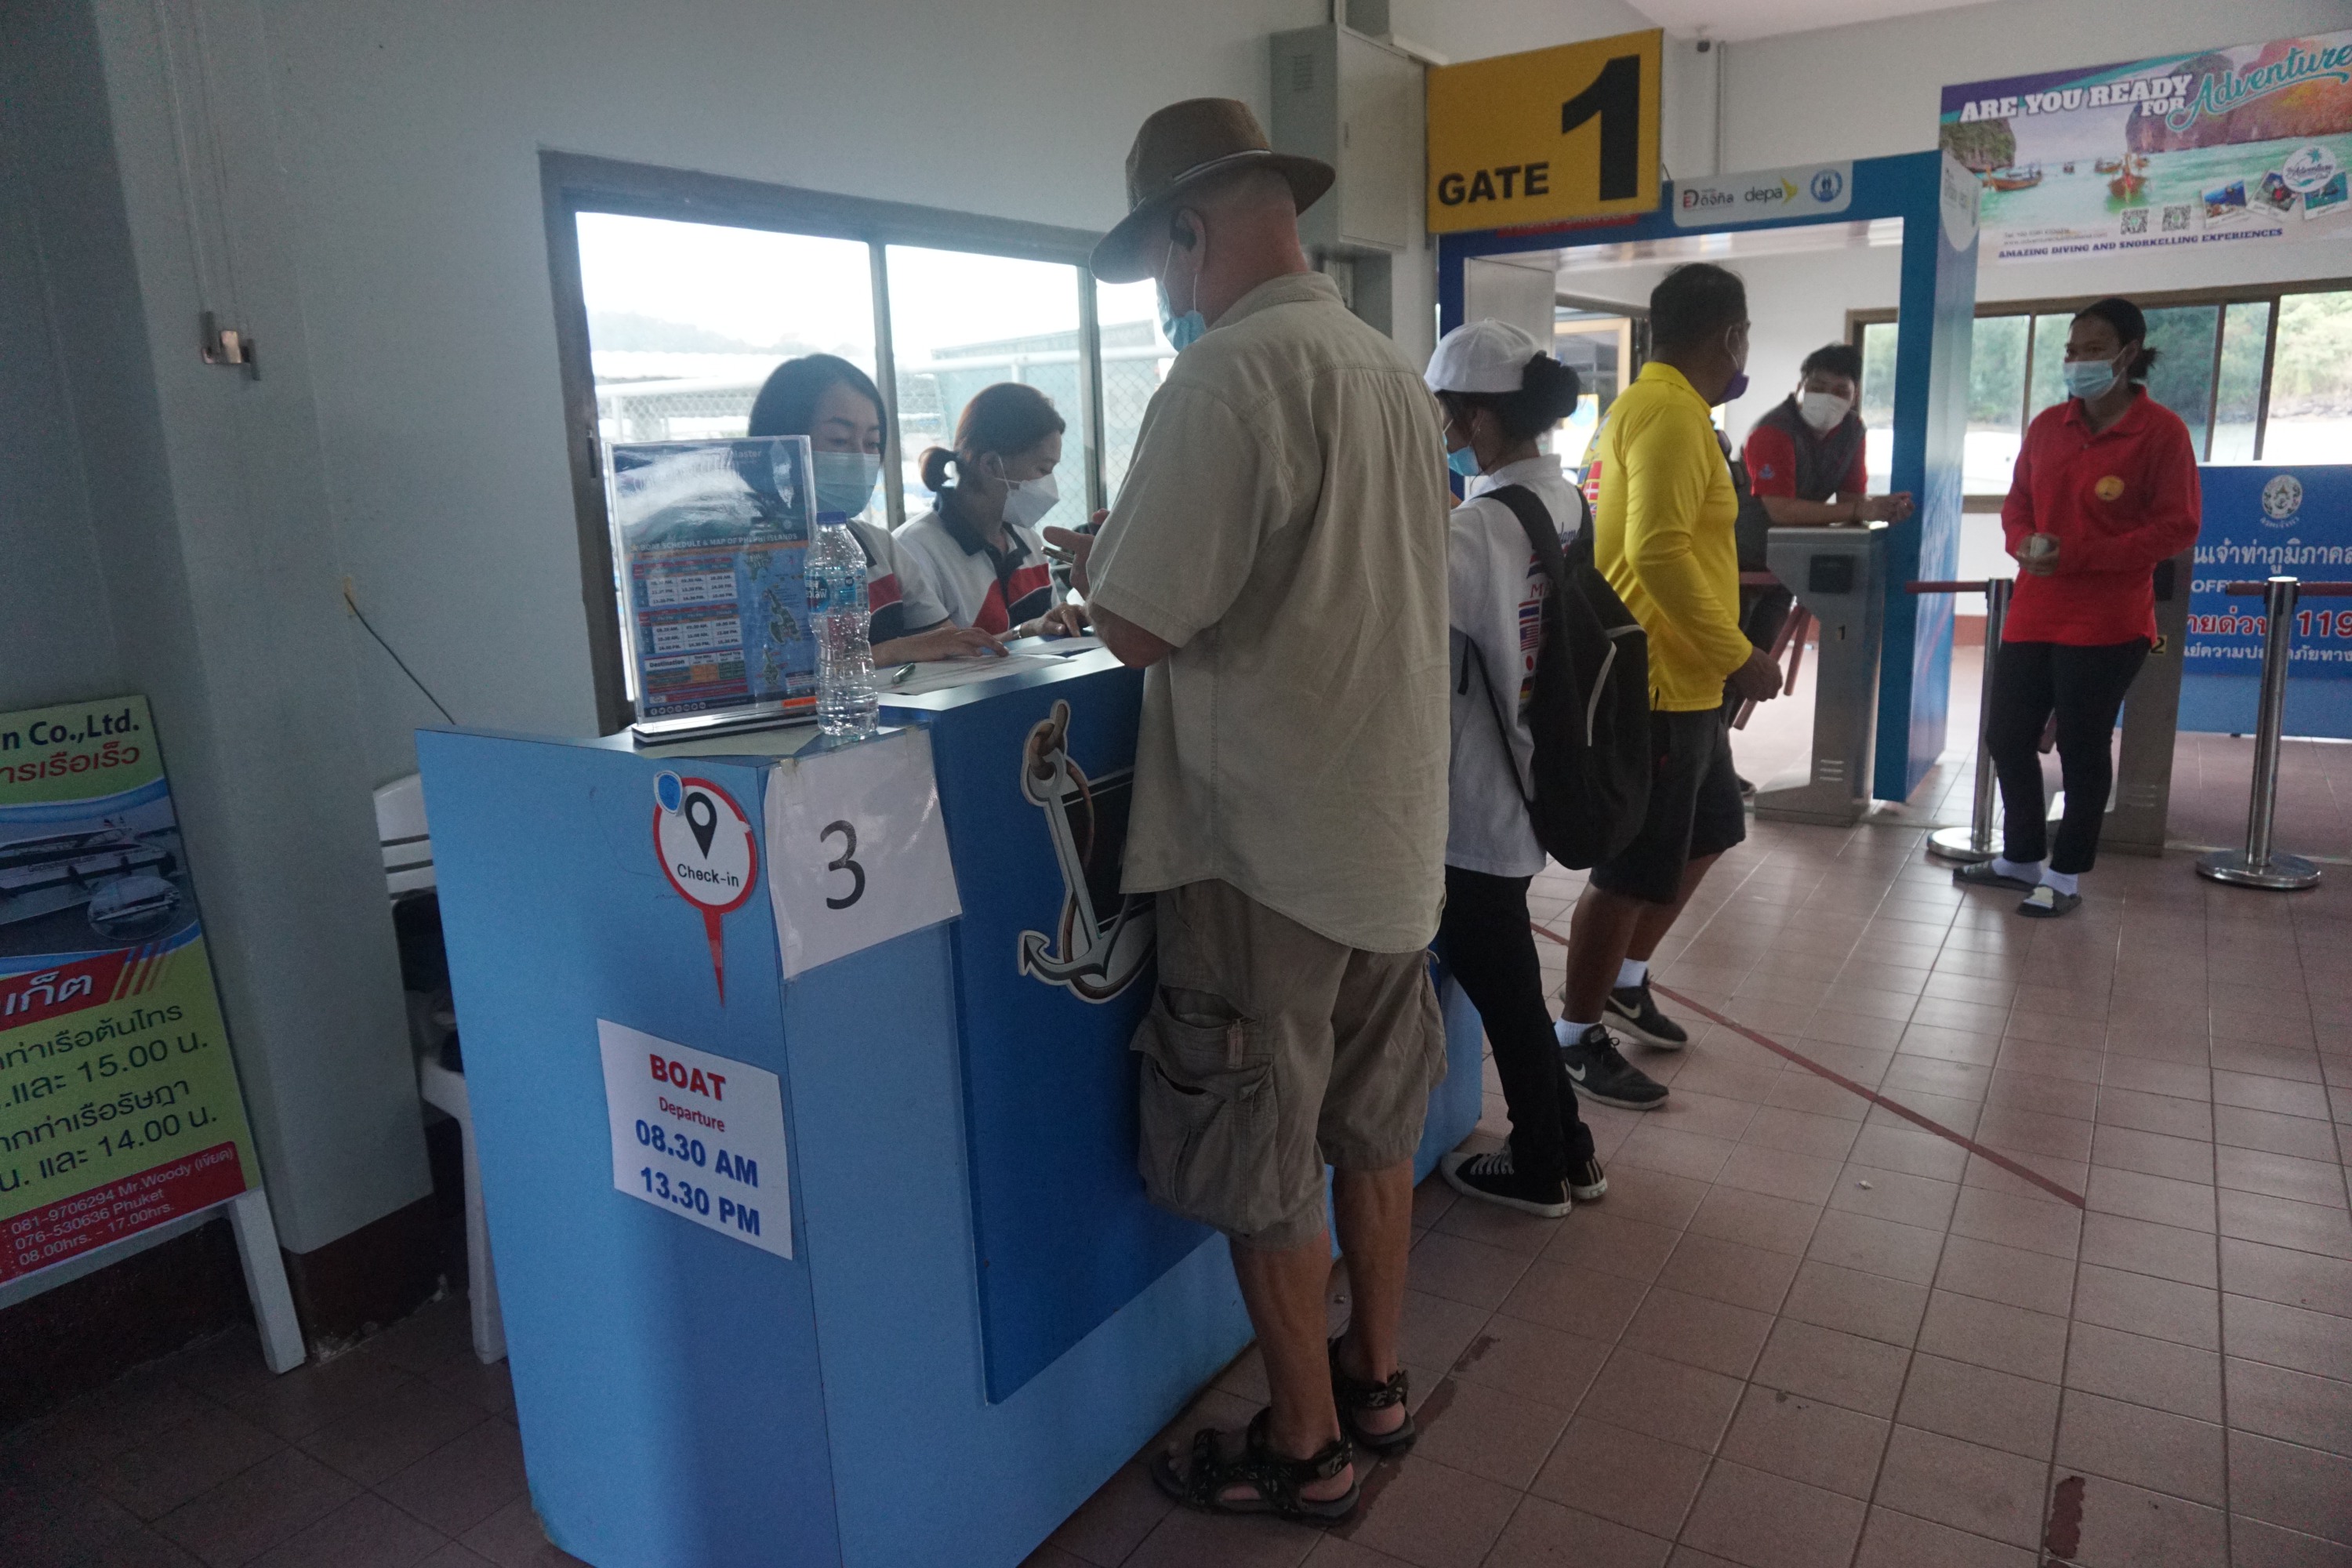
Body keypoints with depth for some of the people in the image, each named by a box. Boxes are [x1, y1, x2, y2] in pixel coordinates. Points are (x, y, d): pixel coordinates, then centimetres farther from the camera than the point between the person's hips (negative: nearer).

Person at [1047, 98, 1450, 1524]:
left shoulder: (1230, 371, -18)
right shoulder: (1393, 369, 8)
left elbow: (1143, 625, -21)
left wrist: (1090, 563, 2)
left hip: (1270, 845, -8)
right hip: (1395, 825, 8)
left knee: (1267, 1170, 9)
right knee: (1374, 1128, 21)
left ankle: (1306, 1449, 26)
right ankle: (1375, 1381, 39)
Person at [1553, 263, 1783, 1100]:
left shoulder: (1663, 405, 15)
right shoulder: (1670, 412, -18)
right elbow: (1658, 552, -28)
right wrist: (1740, 657, -23)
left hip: (1683, 678, 11)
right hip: (1656, 683, -11)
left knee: (1708, 833, 22)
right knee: (1634, 870, -1)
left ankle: (1624, 978, 35)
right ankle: (1576, 1037, 13)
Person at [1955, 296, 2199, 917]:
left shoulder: (2162, 431, -8)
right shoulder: (2047, 426, 8)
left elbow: (2179, 527, -11)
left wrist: (2079, 554, -19)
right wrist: (2024, 544, -8)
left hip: (2107, 622, -6)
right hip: (2033, 614, 6)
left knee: (2082, 748, 2)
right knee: (2007, 735, 10)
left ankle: (2066, 875, 17)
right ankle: (2021, 857, 28)